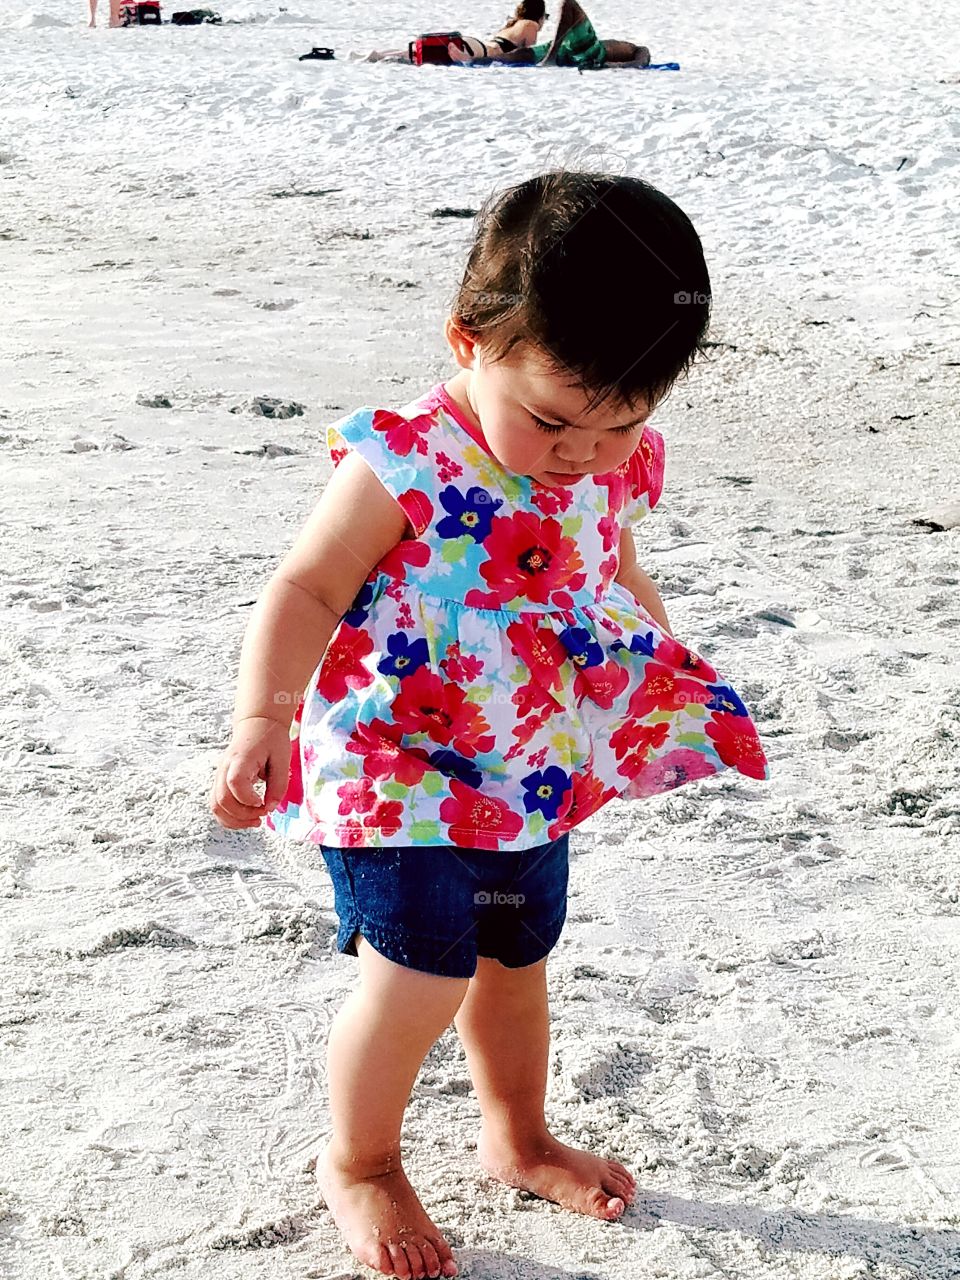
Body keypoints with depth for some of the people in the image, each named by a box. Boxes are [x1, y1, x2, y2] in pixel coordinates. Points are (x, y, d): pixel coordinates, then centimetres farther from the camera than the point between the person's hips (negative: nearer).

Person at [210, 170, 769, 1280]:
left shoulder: (613, 468, -3)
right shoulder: (404, 465, -24)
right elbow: (305, 590, -20)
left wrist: (670, 681, 9)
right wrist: (263, 718, -32)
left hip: (532, 776, 7)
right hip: (396, 769, -6)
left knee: (513, 959, 21)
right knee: (421, 977, -10)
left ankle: (518, 1139, 46)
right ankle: (358, 1163, 19)